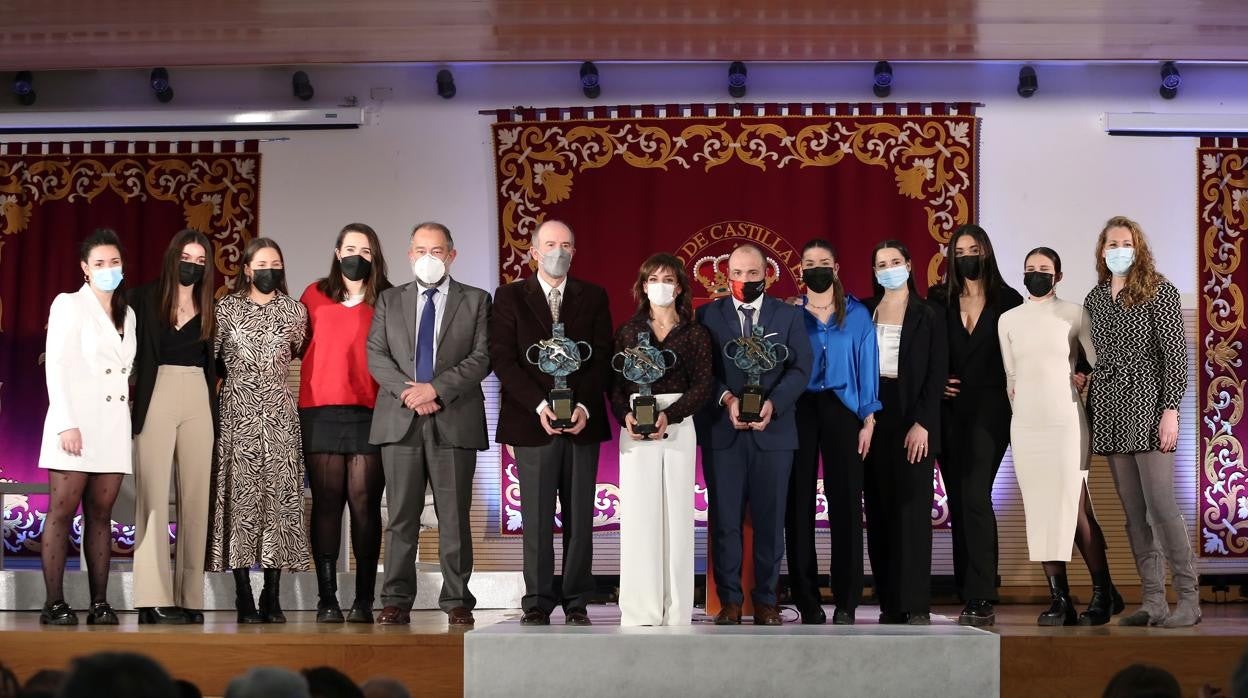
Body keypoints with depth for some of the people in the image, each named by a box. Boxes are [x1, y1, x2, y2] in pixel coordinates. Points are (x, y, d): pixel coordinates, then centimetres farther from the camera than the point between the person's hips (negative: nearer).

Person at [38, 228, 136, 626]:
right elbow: (56, 366, -7)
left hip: (114, 425, 5)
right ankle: (54, 604, -6)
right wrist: (66, 423, -15)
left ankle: (100, 604, 3)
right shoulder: (69, 305, 1)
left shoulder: (127, 315, 18)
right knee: (62, 512, -6)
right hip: (75, 422, -5)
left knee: (101, 514, 4)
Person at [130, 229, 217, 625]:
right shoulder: (146, 299, 2)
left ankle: (190, 597, 5)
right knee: (153, 495, -6)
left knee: (196, 497, 2)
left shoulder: (209, 308, 13)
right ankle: (153, 599, -8)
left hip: (199, 401, 4)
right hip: (157, 398, -4)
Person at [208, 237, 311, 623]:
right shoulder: (226, 308, 5)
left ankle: (272, 599, 0)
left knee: (279, 496, -4)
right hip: (237, 414, -1)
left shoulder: (294, 310, 10)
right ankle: (244, 600, -3)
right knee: (239, 496, -5)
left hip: (279, 415, 1)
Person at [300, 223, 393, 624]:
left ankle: (364, 600, 0)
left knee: (364, 504, -3)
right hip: (321, 411, 1)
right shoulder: (315, 296, 11)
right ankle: (326, 598, 1)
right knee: (326, 503, 0)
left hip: (370, 413, -1)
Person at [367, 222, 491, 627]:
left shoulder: (476, 301, 9)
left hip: (454, 421, -1)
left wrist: (436, 388, -13)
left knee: (454, 516, 0)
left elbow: (482, 358, -2)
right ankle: (397, 600, 6)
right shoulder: (390, 301, 15)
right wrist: (408, 391, -10)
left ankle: (457, 601, 5)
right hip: (400, 422, 2)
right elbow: (376, 355, 6)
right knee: (401, 516, 2)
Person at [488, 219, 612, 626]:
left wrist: (583, 406, -11)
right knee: (536, 519, -1)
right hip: (533, 422, -1)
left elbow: (602, 358, 4)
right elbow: (503, 359, -2)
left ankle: (577, 603, 7)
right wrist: (540, 405, -14)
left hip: (582, 422, 1)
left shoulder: (593, 298, 10)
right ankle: (537, 604, 4)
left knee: (580, 517, 2)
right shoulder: (510, 297, 6)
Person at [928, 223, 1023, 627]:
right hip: (949, 409, 4)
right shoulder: (939, 301, 9)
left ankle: (981, 600, -15)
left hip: (989, 408, -4)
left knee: (974, 496, -15)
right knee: (959, 501, 5)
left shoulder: (1008, 301, 4)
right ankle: (968, 595, 11)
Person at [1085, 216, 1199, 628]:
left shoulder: (1159, 292, -1)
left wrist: (1171, 410, -14)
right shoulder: (1094, 300, 14)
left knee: (1160, 506, -11)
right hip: (1109, 411, 6)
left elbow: (1175, 354, -7)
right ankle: (1153, 601, 7)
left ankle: (1189, 599, -5)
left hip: (1147, 407, -5)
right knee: (1133, 512, 4)